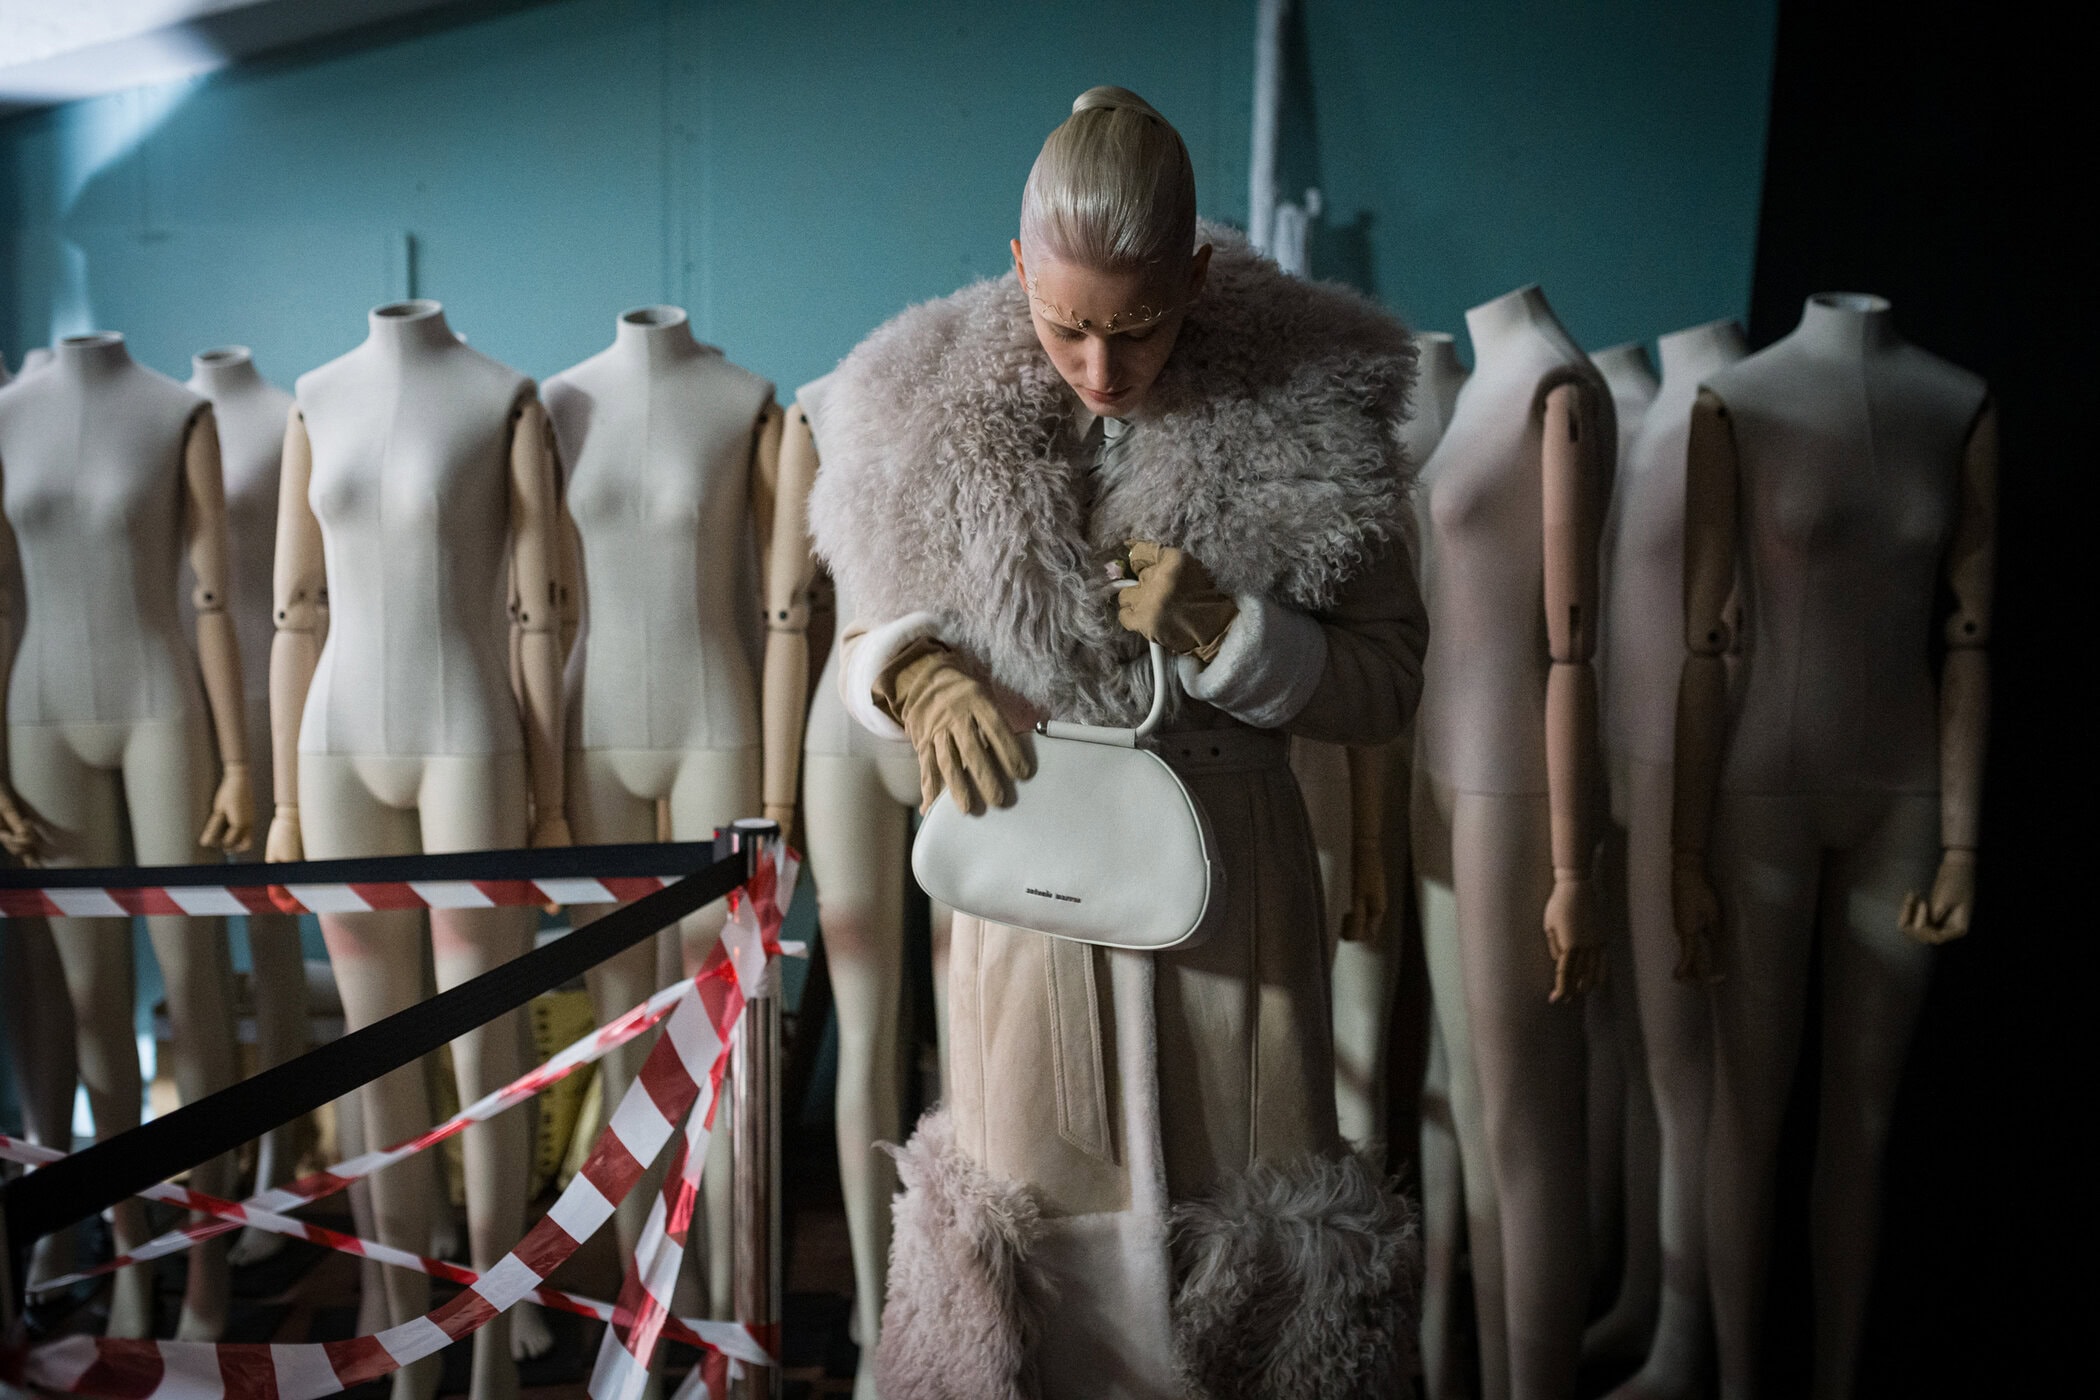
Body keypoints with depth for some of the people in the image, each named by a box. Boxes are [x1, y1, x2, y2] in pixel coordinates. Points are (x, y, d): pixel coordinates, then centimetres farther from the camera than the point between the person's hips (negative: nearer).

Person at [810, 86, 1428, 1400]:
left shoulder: (1309, 405, -9)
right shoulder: (935, 410, -5)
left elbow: (1390, 677, -3)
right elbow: (869, 623, 9)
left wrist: (1230, 637, -20)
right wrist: (916, 674, -13)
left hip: (1225, 866, -1)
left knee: (1244, 1211, 10)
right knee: (1031, 1204, 15)